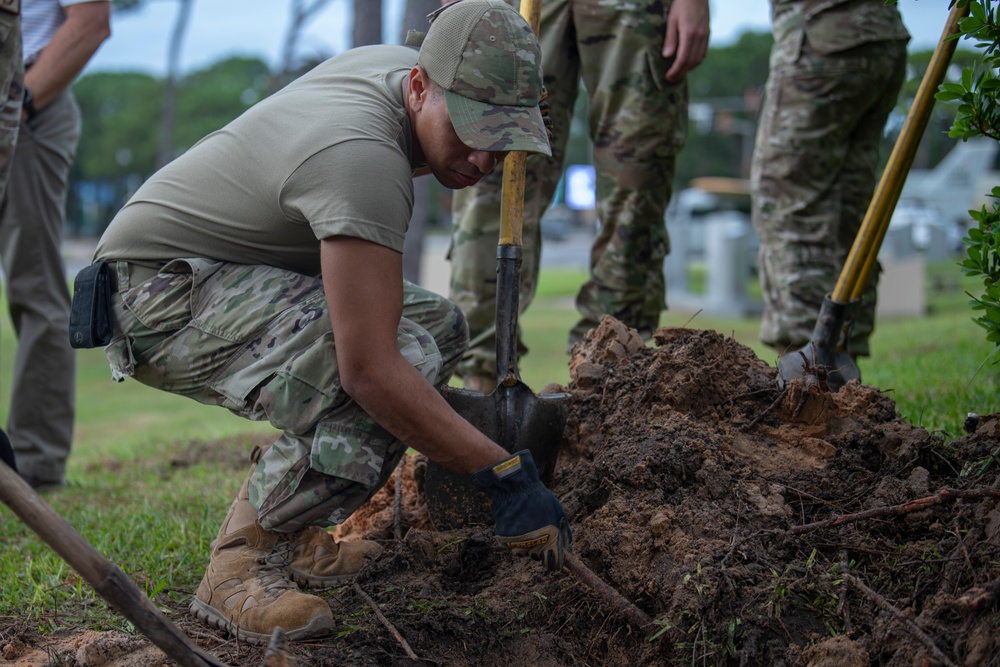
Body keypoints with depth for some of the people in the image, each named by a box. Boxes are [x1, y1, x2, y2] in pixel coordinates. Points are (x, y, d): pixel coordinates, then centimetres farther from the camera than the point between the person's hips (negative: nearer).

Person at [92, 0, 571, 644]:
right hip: (154, 295, -11)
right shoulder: (365, 160, -31)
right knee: (402, 356, -30)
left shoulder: (395, 61, -1)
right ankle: (240, 566, -17)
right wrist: (505, 475, -29)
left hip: (226, 273, 11)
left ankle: (287, 537, 9)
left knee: (435, 324, 10)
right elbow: (370, 371, -34)